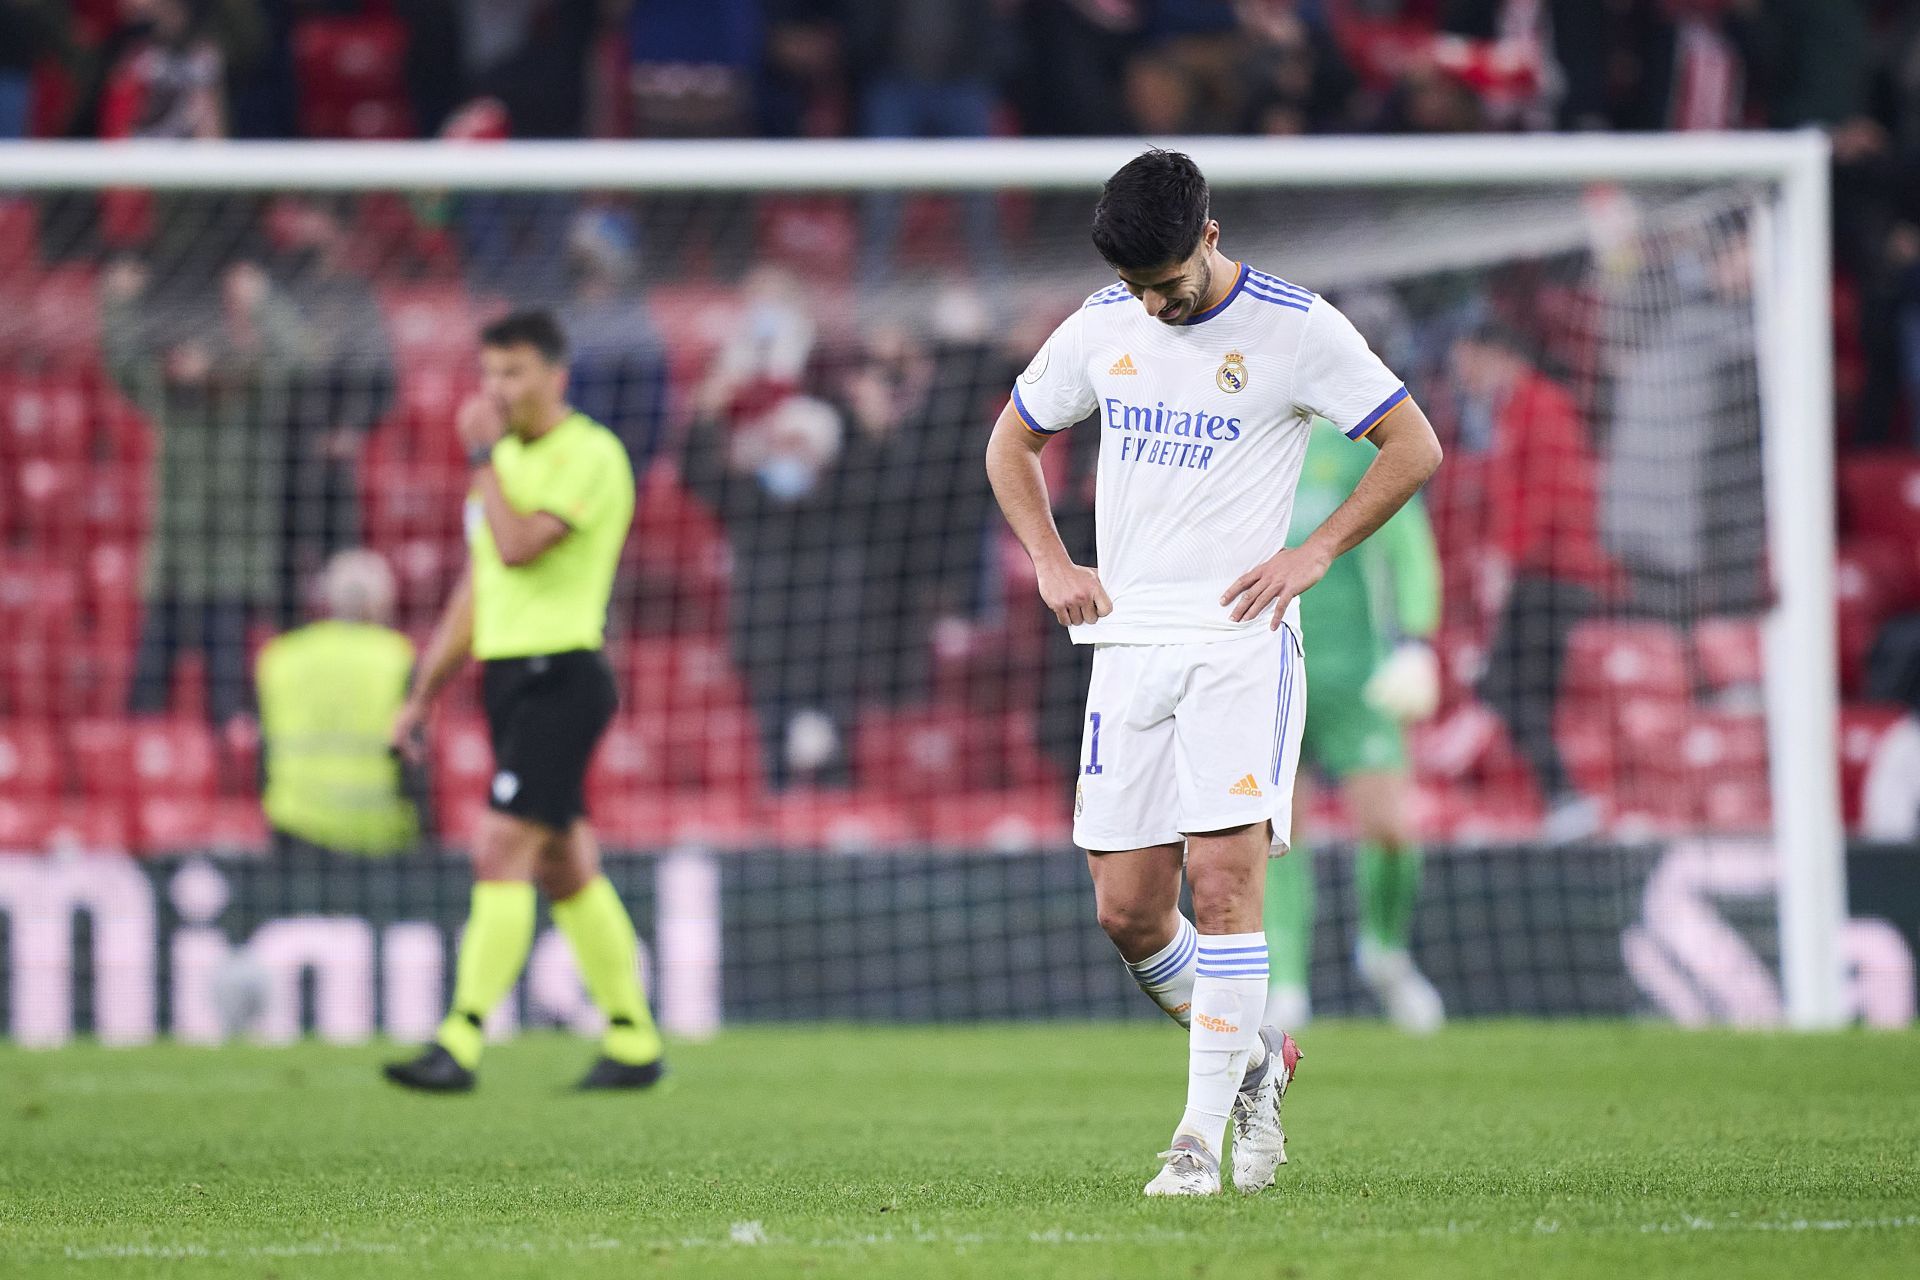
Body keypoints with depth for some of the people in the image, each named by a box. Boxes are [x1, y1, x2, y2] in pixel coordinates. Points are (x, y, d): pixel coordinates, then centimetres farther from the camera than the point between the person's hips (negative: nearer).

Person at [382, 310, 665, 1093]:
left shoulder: (589, 455, -10)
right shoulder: (505, 460, 17)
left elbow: (518, 546, -23)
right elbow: (476, 590, 23)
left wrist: (483, 455, -14)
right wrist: (423, 695, 22)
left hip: (560, 675, -9)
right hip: (507, 675, 9)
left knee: (500, 852, -15)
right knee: (564, 869, 11)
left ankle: (461, 1043, -19)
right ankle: (634, 1044, 17)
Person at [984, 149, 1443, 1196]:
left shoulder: (1297, 327, -5)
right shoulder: (1100, 329, 7)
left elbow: (1414, 446, 0)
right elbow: (1011, 443, 22)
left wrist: (1313, 555, -7)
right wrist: (1051, 563, 7)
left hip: (1241, 642, -4)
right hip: (1129, 640, 5)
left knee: (1224, 880, -15)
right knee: (1127, 910, 1)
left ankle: (1203, 1131, -12)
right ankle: (1252, 1058, 25)